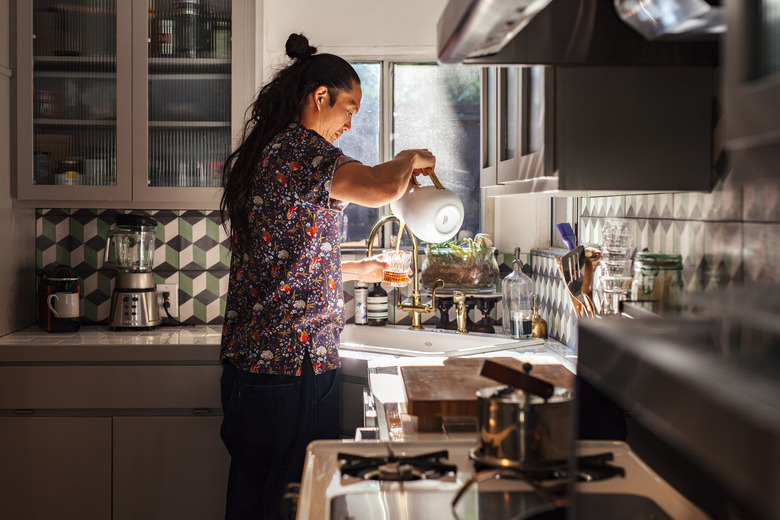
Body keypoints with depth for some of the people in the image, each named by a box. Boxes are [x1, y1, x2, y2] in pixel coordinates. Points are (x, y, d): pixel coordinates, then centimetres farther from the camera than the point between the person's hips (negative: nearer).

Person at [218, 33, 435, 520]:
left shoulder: (258, 155, 18)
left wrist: (356, 270, 28)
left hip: (248, 357, 10)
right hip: (294, 356, -10)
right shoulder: (300, 149, -12)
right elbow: (380, 187, -30)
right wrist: (412, 159, -8)